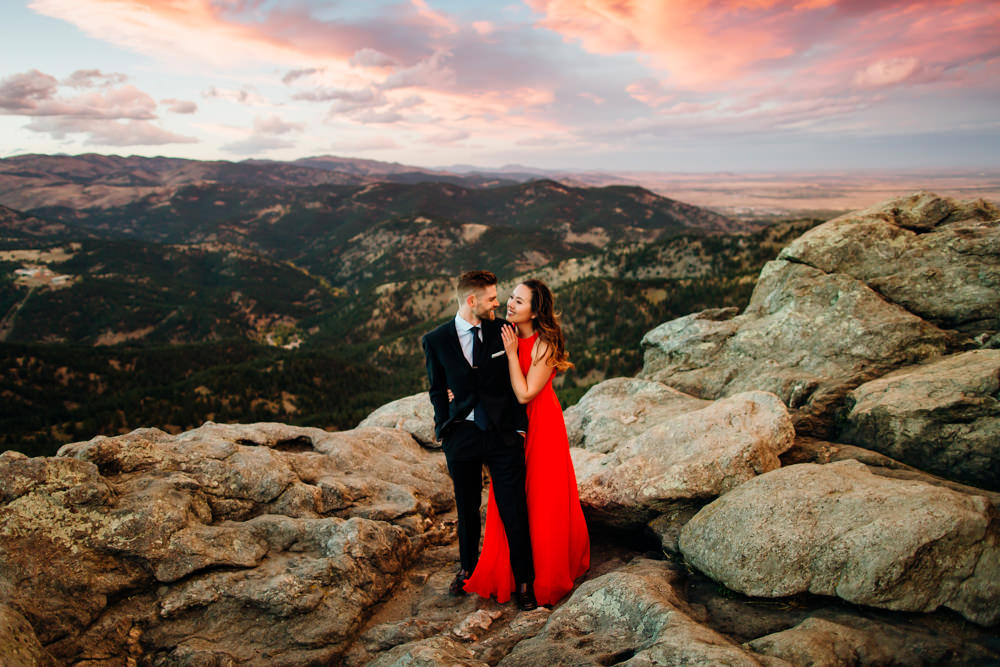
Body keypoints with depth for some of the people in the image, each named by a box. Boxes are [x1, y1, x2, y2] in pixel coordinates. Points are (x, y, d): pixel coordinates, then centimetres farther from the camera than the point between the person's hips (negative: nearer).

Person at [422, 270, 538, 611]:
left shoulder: (503, 331, -1)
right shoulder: (436, 340, -3)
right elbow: (437, 391, 6)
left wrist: (519, 427, -1)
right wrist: (445, 434, 1)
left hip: (503, 434, 0)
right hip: (462, 437, 0)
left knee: (514, 513, 3)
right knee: (467, 509, 17)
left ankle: (523, 582, 21)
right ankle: (468, 567, 41)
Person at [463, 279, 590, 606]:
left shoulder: (544, 346, -20)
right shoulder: (505, 334, 0)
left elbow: (525, 394, -23)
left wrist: (512, 354, -22)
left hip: (539, 425, -6)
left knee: (543, 497, 7)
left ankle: (548, 571, 27)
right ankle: (509, 569, 32)